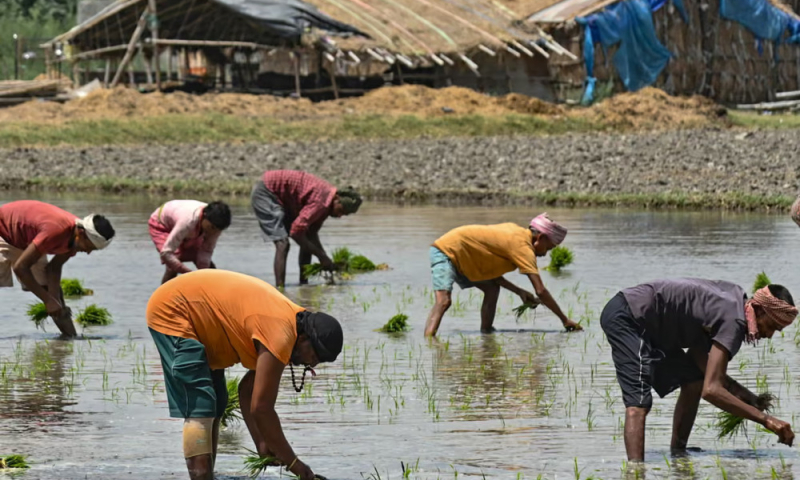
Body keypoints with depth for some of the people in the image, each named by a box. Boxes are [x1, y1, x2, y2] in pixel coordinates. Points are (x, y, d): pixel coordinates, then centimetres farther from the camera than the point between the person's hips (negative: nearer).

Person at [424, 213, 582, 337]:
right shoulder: (522, 246, -17)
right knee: (444, 300, -28)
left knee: (492, 289, 12)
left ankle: (486, 333, 8)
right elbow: (540, 291, -20)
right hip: (446, 251, -10)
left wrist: (519, 291, 6)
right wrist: (565, 320, -15)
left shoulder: (514, 231, 9)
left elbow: (490, 272, 13)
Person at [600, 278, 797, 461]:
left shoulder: (735, 298, 7)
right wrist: (765, 419, -29)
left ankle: (678, 455, 16)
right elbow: (711, 390, -29)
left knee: (694, 380, 14)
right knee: (639, 401, -23)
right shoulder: (733, 321, -22)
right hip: (626, 317, -10)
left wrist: (751, 398, 0)